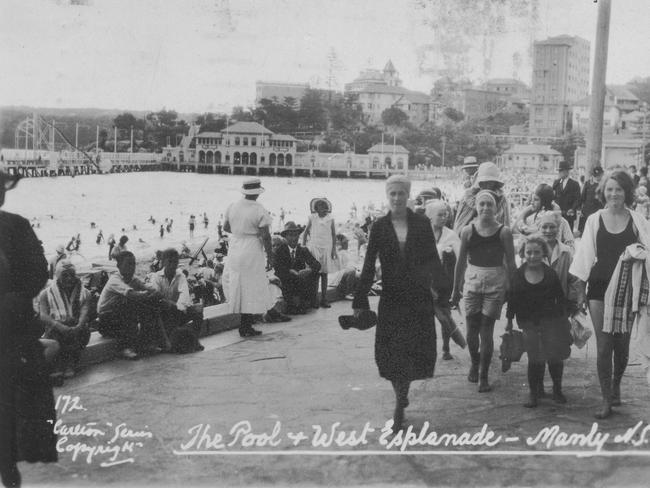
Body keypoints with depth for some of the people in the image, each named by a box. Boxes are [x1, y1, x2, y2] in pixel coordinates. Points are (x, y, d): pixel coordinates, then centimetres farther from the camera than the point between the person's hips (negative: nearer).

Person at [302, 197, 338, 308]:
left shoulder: (330, 219, 3)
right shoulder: (312, 218, 2)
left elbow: (334, 235, 5)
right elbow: (305, 232, 8)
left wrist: (334, 249, -1)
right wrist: (303, 246, 2)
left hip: (326, 248, 1)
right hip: (314, 247, -1)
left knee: (324, 274, 5)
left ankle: (324, 299, 10)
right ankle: (315, 300, -3)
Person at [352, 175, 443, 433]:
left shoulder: (421, 223, 1)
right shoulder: (379, 226, 1)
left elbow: (432, 259, 4)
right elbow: (369, 265, 0)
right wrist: (360, 301, -4)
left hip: (419, 298, 0)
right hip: (391, 298, 0)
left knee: (415, 350, -1)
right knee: (392, 351, 1)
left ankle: (401, 398, 17)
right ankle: (401, 398, 20)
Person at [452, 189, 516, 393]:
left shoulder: (504, 232, -4)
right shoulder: (468, 231, 0)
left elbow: (510, 263, 0)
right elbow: (461, 262, 7)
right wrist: (455, 290, 10)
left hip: (495, 286, -2)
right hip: (472, 284, 2)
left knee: (486, 332, -2)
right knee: (471, 332, 4)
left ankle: (483, 377, 11)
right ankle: (475, 362, 34)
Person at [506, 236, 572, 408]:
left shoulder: (551, 273, -1)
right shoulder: (518, 275, -1)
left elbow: (560, 298, 6)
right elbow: (512, 299, 6)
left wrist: (563, 319, 4)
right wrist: (509, 320, 7)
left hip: (551, 320, 0)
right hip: (529, 322, 0)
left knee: (555, 357, 3)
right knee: (534, 358, -4)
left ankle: (557, 390, 24)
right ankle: (533, 393, 9)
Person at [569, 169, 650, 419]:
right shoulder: (594, 220, 4)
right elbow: (585, 256, 6)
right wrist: (579, 285, 3)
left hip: (626, 288, 0)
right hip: (599, 288, 0)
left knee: (622, 344, 9)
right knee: (603, 346, -3)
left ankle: (616, 386, 36)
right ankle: (606, 400, 6)